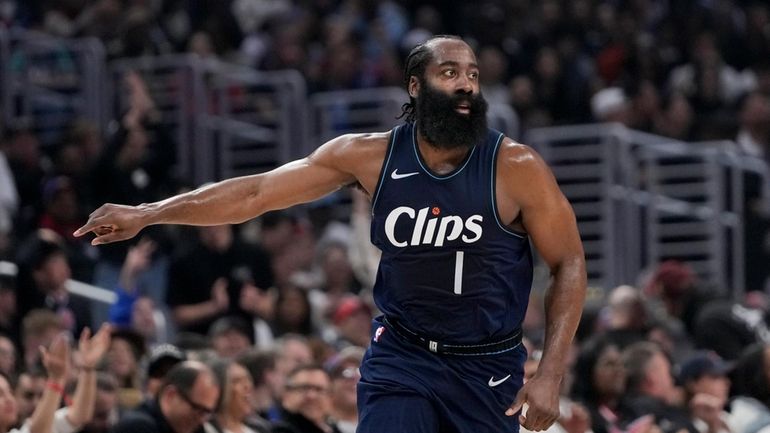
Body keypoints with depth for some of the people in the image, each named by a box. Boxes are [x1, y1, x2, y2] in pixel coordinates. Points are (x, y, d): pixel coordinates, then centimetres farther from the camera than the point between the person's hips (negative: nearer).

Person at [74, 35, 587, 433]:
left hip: (488, 368, -1)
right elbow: (257, 192, -4)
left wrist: (551, 375, -15)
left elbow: (569, 264, -7)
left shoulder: (516, 167, -14)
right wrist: (147, 215, -6)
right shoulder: (370, 157, -7)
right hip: (401, 355, 1)